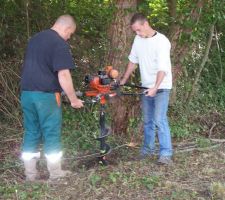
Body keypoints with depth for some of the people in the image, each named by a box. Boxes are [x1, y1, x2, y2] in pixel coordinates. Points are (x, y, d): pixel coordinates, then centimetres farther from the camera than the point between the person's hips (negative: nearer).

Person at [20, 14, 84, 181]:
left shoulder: (34, 38, 16)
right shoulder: (60, 44, -11)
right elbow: (63, 75, -17)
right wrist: (73, 99, -11)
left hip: (26, 93, 7)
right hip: (46, 95, -7)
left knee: (31, 133, 12)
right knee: (51, 133, 4)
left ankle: (30, 173, 17)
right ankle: (55, 173, 13)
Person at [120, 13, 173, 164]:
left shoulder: (161, 41, -18)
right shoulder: (138, 39, 3)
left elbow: (163, 68, -24)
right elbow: (133, 61, 14)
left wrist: (155, 88, -33)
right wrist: (123, 81, 16)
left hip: (161, 87, -7)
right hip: (146, 87, 7)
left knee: (159, 120, -13)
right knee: (147, 120, 13)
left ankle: (166, 154, -9)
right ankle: (148, 150, 24)